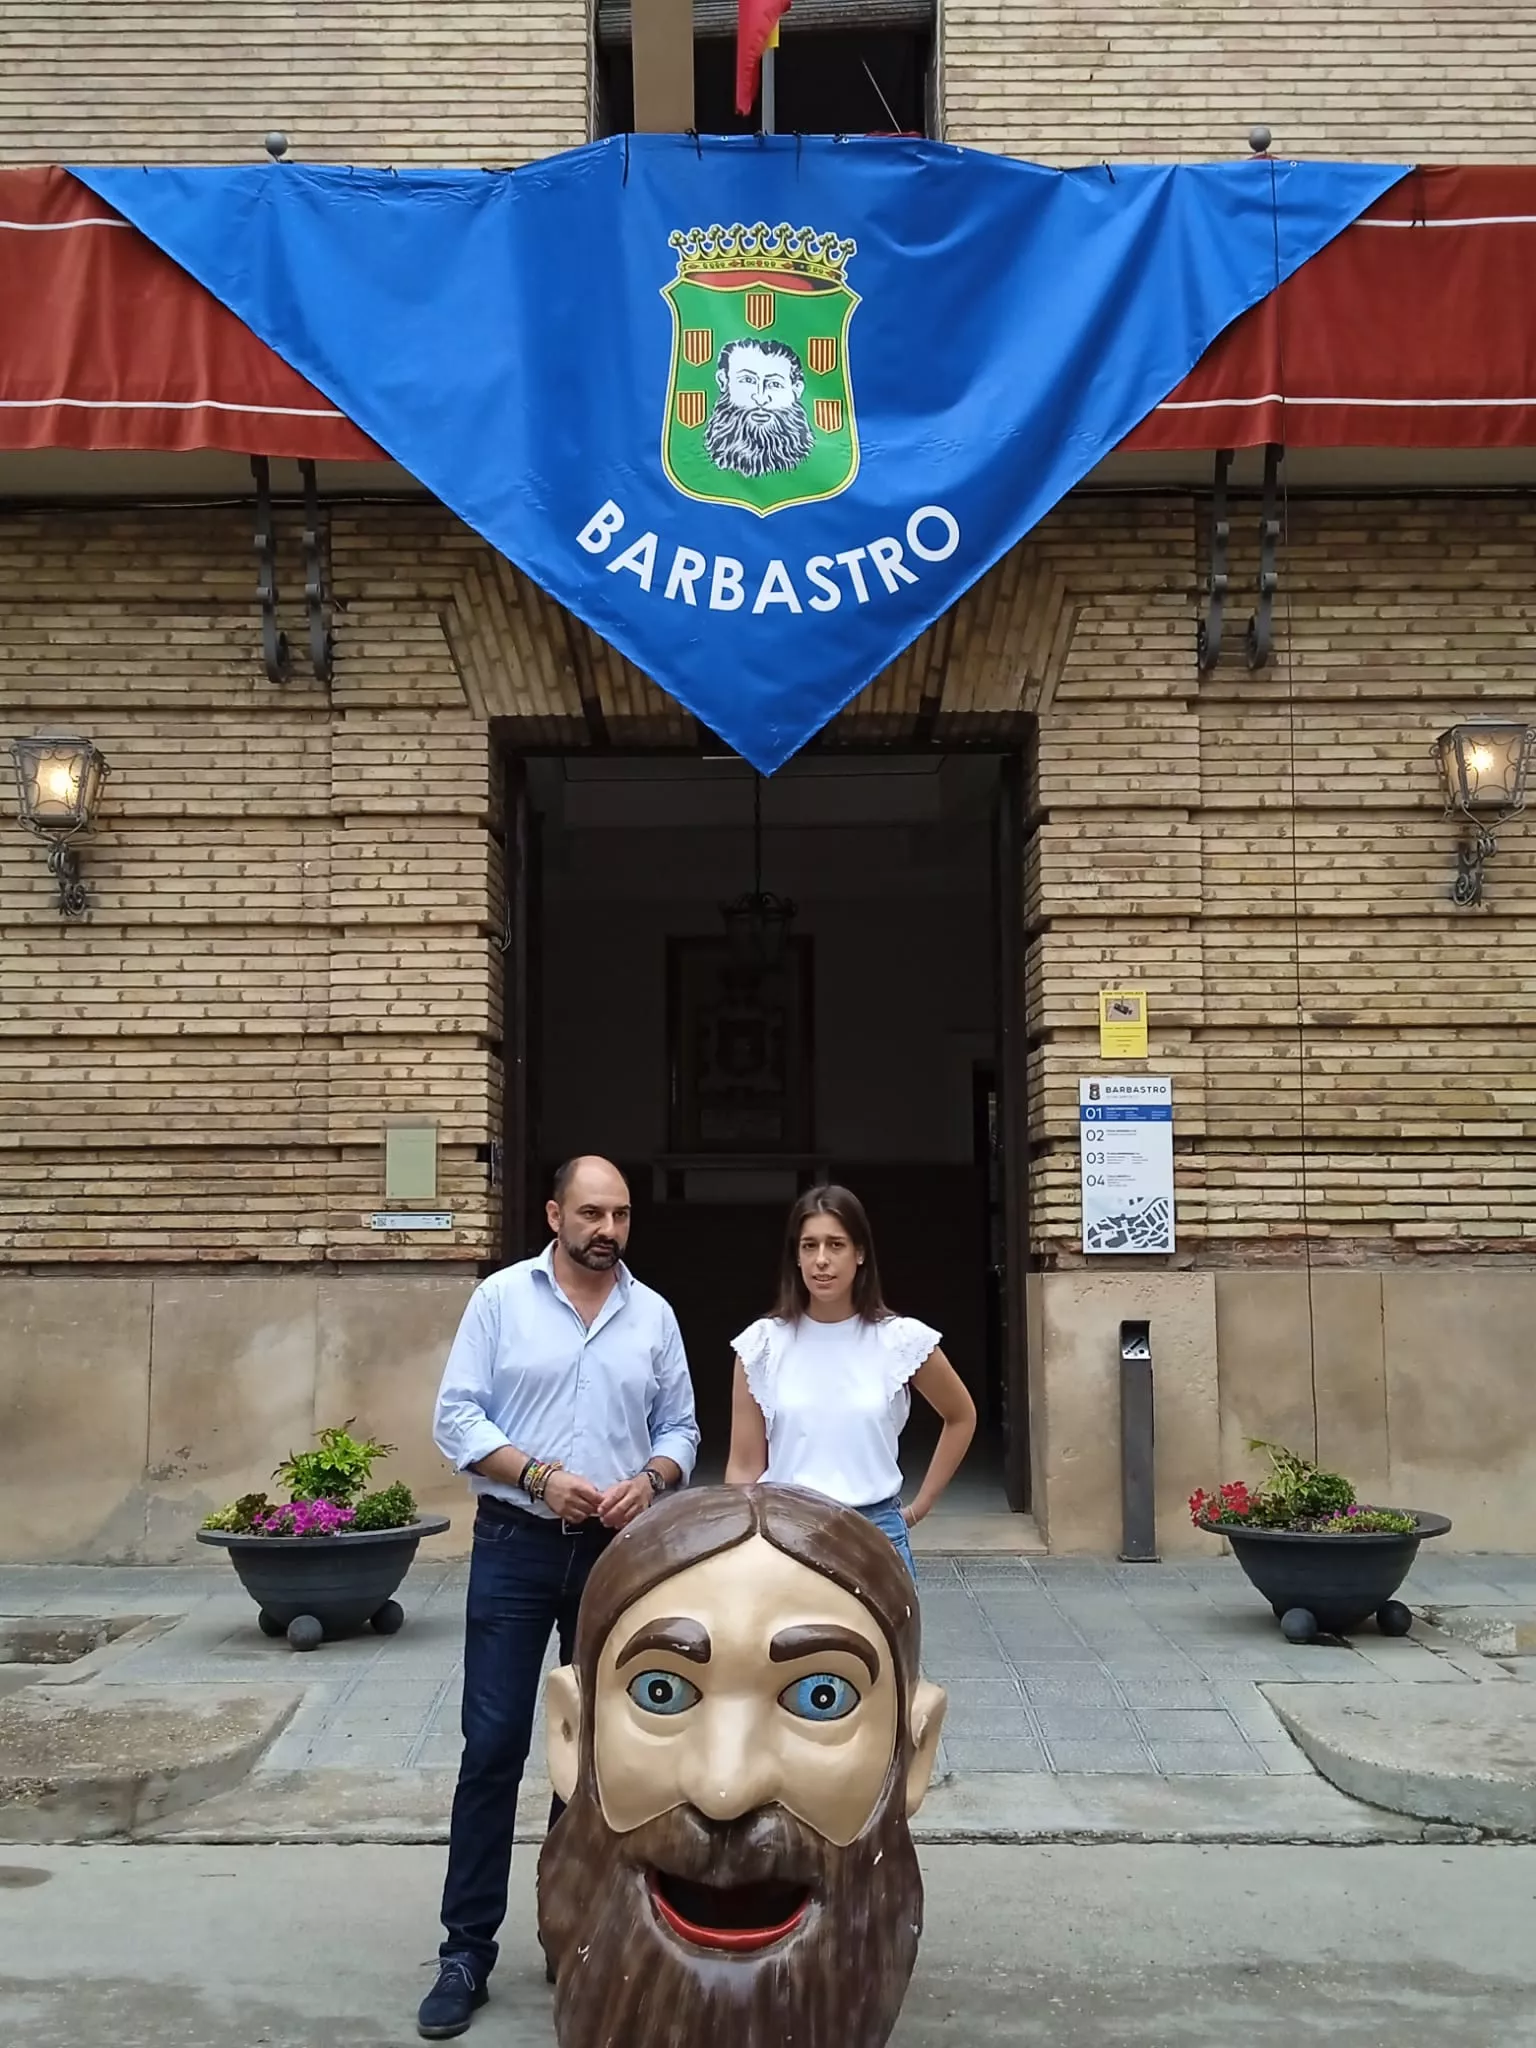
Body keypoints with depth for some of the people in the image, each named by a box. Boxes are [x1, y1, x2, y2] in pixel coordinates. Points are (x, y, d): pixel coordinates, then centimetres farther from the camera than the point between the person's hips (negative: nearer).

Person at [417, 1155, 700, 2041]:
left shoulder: (654, 1314, 5)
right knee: (493, 1746, -1)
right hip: (515, 1547, -2)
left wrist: (649, 1480, -12)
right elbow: (457, 1417, -6)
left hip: (617, 1552, 3)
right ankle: (468, 1950, 9)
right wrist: (540, 1476, -17)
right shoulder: (501, 1297, -3)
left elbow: (680, 1427, 8)